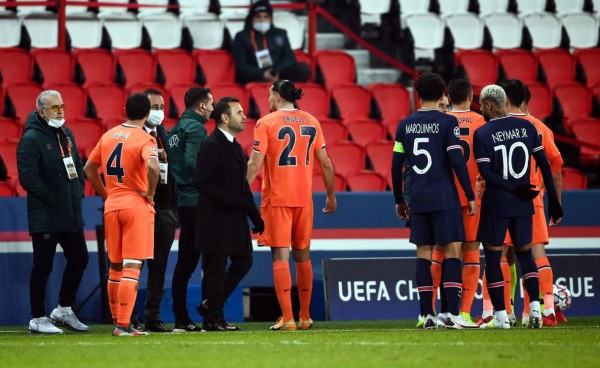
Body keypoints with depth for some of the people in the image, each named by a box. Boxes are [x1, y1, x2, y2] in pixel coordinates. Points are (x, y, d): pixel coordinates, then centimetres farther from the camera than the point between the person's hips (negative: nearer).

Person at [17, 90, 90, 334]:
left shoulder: (66, 134, 13)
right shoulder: (31, 139, -13)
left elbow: (77, 166, 22)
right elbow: (28, 177, -19)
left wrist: (78, 193, 7)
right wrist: (52, 198, -17)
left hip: (71, 214, 8)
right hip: (45, 216, -8)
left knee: (79, 259, 13)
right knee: (43, 266, -3)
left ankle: (64, 310, 27)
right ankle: (38, 319, 5)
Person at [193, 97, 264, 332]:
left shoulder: (234, 145, 16)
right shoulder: (212, 146, -13)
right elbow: (202, 182, -20)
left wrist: (255, 216, 16)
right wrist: (230, 200, -23)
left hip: (235, 219, 10)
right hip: (216, 219, -9)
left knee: (243, 260, 12)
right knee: (216, 269, -3)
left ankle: (211, 305, 20)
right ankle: (213, 319, 5)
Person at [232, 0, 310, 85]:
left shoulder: (280, 34, 20)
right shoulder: (242, 37, 11)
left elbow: (290, 59, 10)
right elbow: (241, 66, -1)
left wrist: (276, 72, -12)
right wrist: (262, 74, -19)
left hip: (280, 74, 3)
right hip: (255, 77, -3)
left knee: (303, 68, -25)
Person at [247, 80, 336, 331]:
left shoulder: (266, 123, -5)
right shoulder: (311, 122, 7)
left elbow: (255, 164, -12)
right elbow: (325, 163, 8)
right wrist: (331, 195, 18)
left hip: (276, 198, -4)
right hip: (304, 198, 4)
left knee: (280, 256, -5)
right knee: (303, 256, 15)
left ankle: (287, 319, -12)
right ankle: (305, 317, 21)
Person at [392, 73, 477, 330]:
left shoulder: (405, 125, 8)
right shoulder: (447, 122, -5)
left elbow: (396, 166, 9)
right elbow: (457, 161, -11)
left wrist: (399, 200, 20)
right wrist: (470, 196, -5)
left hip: (418, 199, 4)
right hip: (444, 197, -4)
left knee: (423, 253, 6)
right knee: (453, 251, -3)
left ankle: (427, 315, 4)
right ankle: (453, 314, -12)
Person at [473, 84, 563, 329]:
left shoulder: (482, 134, -9)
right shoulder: (526, 127, 3)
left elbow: (486, 173, -16)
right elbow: (544, 165, 3)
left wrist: (515, 188, -13)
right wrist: (553, 199, 7)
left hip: (496, 204, -4)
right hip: (523, 204, 4)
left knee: (492, 256, 4)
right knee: (525, 254, 15)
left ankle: (500, 315, 1)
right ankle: (535, 307, 1)